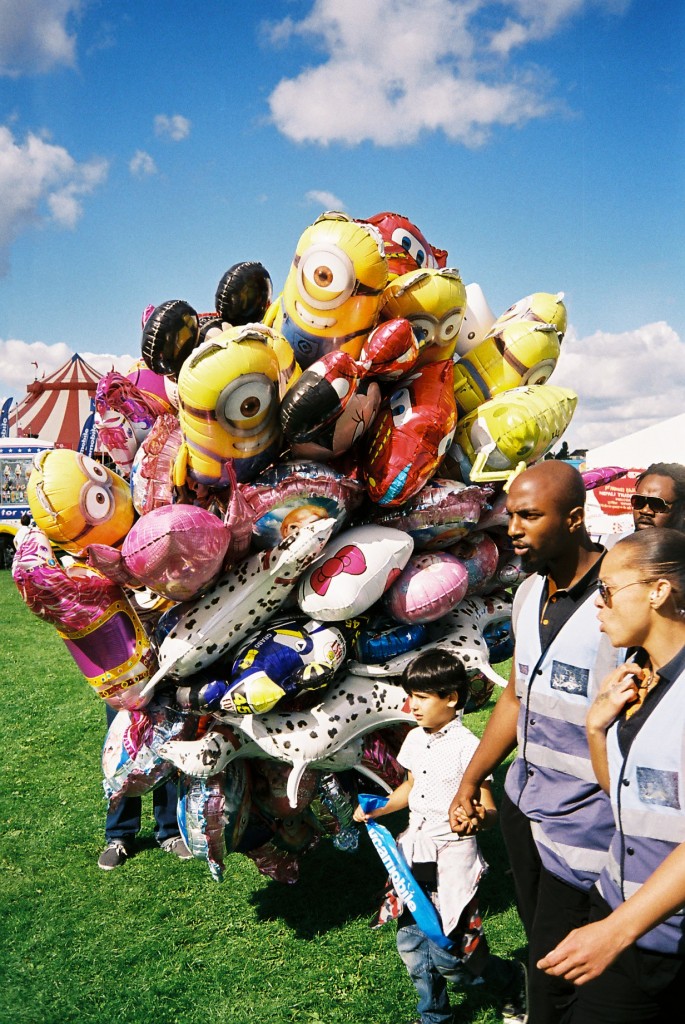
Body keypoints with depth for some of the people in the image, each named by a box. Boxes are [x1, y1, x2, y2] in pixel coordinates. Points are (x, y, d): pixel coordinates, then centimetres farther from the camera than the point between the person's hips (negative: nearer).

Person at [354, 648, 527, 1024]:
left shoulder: (467, 747, -18)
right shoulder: (415, 739, 4)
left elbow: (490, 811, -18)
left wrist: (478, 817, -39)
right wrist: (376, 809, 9)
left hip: (453, 856, -7)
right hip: (415, 852, 7)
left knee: (447, 957, -2)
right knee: (411, 943, 13)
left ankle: (514, 980, 26)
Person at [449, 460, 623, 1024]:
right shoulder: (529, 593, 3)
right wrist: (470, 782, 16)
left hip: (583, 817, -7)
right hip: (523, 800, 7)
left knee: (554, 975, 3)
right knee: (539, 940, 21)